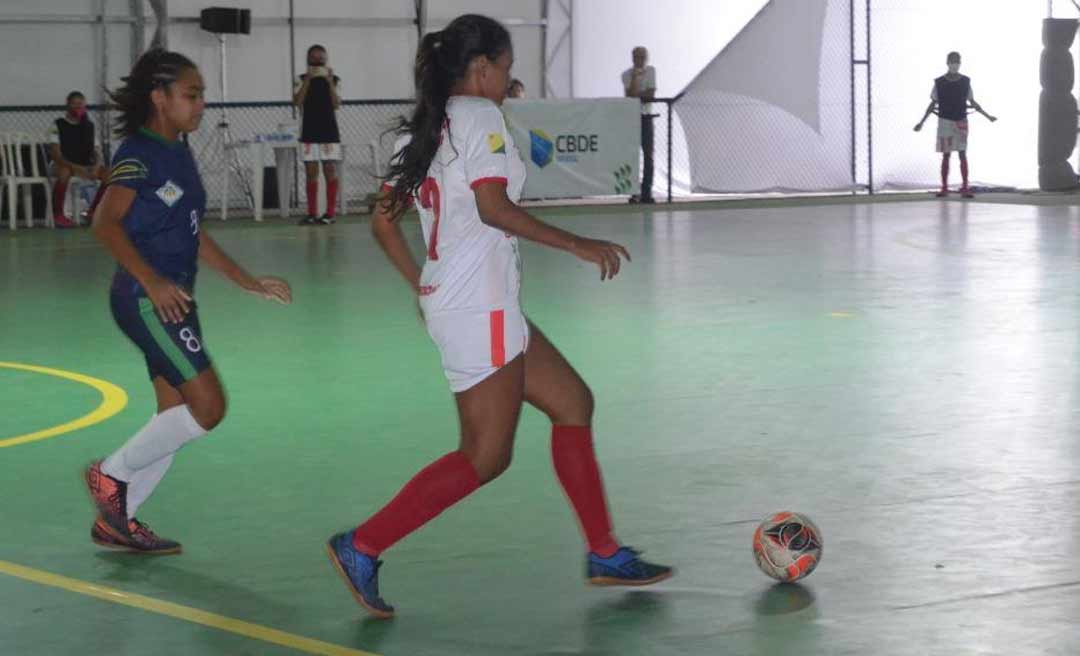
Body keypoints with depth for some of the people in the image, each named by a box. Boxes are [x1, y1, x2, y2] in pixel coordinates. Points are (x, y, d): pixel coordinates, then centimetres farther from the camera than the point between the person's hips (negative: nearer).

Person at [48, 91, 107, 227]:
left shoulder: (89, 126, 8)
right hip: (63, 165, -5)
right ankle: (58, 214, -27)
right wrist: (75, 167, -30)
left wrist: (96, 166, -18)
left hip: (85, 166, 5)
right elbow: (55, 154, -15)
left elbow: (97, 152, 6)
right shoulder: (58, 125, -6)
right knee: (65, 172, -40)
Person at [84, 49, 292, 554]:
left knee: (177, 416, 9)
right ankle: (111, 474, 3)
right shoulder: (139, 153, -12)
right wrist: (152, 282, -27)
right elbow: (105, 223, -22)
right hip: (147, 300, -9)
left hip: (173, 299, 9)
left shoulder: (177, 154, 16)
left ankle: (115, 521, 16)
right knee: (207, 405, -12)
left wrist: (248, 282, 21)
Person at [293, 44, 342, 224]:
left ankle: (330, 212, -1)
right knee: (311, 172, 1)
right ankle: (312, 213, 6)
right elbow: (297, 101, -10)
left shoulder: (333, 79, 4)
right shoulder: (302, 80, 5)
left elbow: (336, 104, -7)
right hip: (308, 132, 1)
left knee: (330, 171, -4)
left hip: (329, 131, -1)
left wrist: (329, 81, -14)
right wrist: (308, 79, -14)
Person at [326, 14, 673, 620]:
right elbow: (494, 208, -21)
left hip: (450, 298, 10)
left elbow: (383, 221, 15)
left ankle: (605, 555, 19)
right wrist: (578, 245, -14)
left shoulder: (424, 128, 15)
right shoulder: (478, 114, -10)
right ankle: (362, 548, -6)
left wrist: (424, 286, 22)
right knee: (486, 457, -6)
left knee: (572, 402, 15)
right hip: (480, 308, -10)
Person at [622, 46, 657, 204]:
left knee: (648, 155, -1)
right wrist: (635, 76, -19)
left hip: (646, 117, 2)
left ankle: (646, 192, 1)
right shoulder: (627, 74, -2)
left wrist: (637, 95, -11)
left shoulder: (651, 71, 4)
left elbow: (651, 95, -5)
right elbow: (631, 95, -16)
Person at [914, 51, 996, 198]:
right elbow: (933, 104, 5)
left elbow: (972, 103, 11)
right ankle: (944, 188, 8)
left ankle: (965, 188, -5)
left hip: (961, 121, 1)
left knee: (963, 154, -4)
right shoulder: (939, 83, -1)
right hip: (945, 121, -1)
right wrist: (922, 122, 1)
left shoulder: (965, 82, 3)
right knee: (946, 155, 2)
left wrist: (987, 116, 10)